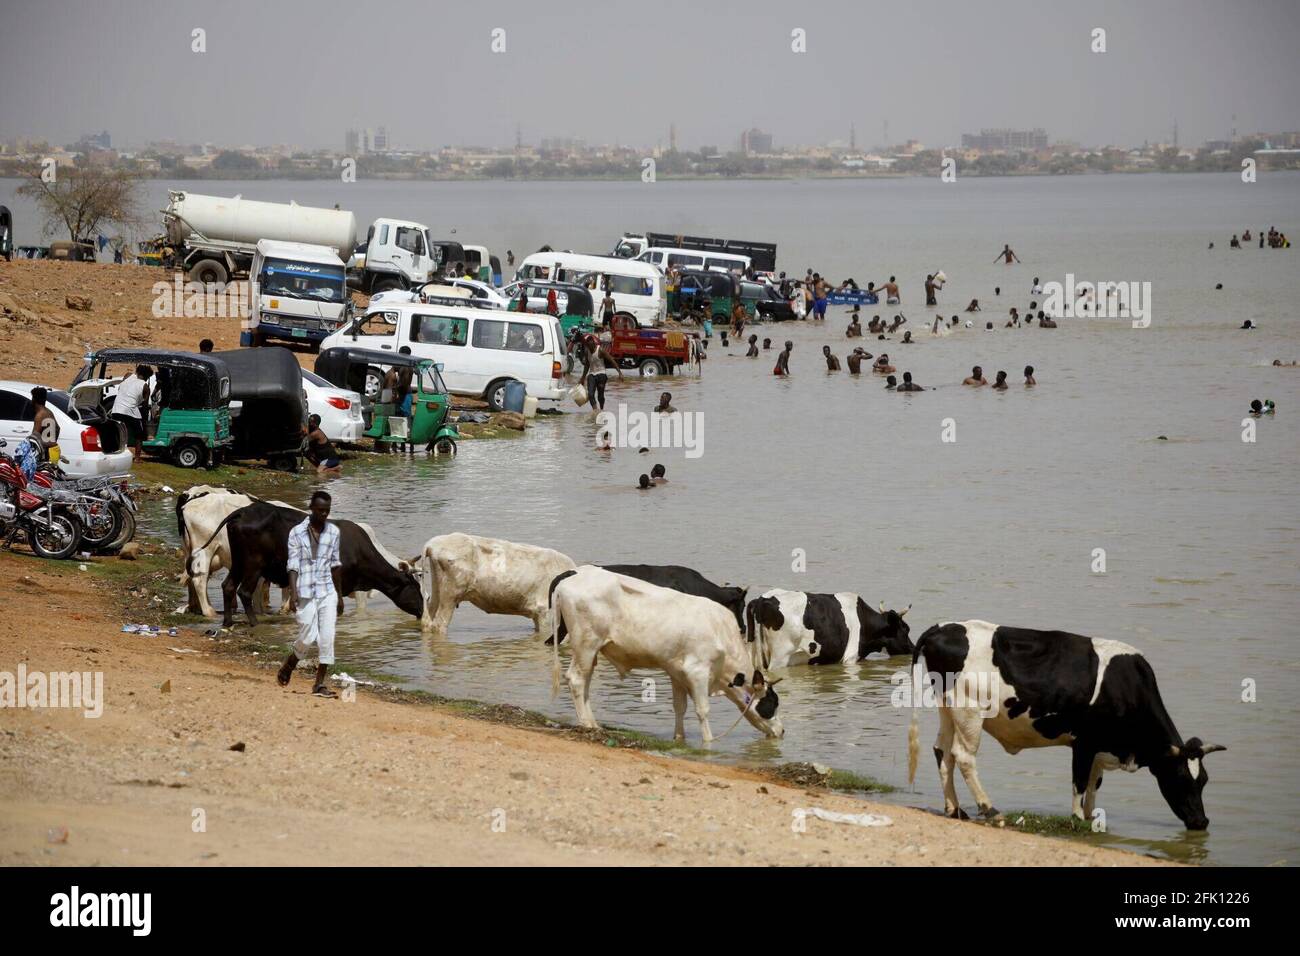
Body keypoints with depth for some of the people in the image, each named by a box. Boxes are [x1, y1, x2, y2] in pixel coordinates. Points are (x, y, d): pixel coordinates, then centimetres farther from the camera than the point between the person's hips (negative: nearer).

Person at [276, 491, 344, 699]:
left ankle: (319, 684, 2)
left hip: (327, 592, 3)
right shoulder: (297, 532, -5)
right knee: (308, 637, -5)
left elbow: (335, 564, 13)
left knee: (327, 637, -5)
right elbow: (293, 566, -8)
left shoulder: (333, 531, 7)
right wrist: (293, 594, -18)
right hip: (305, 593, -3)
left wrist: (340, 595, 13)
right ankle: (288, 665, 25)